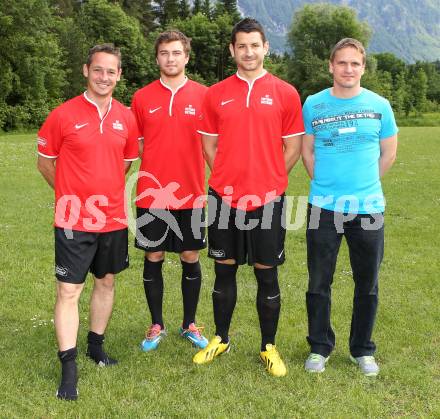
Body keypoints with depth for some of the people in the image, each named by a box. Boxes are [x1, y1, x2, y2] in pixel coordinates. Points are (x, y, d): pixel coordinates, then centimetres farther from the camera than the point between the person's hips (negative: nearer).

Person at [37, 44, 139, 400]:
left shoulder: (126, 118, 2)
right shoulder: (64, 115, -9)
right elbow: (45, 161, 2)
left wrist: (106, 191, 13)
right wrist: (71, 194, 6)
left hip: (113, 219, 5)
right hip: (74, 221, -4)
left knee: (106, 282, 16)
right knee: (69, 291, -2)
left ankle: (96, 345, 35)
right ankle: (69, 368, 6)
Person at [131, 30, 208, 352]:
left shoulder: (203, 95, 1)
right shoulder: (142, 98, 3)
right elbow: (134, 146, 10)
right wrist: (153, 168, -3)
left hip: (191, 195, 0)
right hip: (151, 195, 0)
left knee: (191, 259, 9)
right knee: (153, 258, 8)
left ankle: (190, 324, 26)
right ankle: (156, 326, 24)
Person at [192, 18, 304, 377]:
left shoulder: (285, 93, 0)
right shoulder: (216, 94, 5)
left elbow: (293, 147, 4)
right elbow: (209, 145, 10)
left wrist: (270, 180, 2)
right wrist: (228, 179, 4)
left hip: (267, 199, -1)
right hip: (225, 198, 2)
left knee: (267, 275, 6)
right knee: (224, 270, 11)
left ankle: (269, 347, 20)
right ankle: (221, 339, 28)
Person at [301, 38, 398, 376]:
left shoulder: (379, 105, 1)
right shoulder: (313, 105, 1)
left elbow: (389, 152, 11)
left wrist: (365, 183, 11)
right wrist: (324, 183, 7)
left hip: (368, 208, 1)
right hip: (324, 208, 0)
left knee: (367, 284, 10)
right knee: (319, 283, 7)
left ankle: (363, 350, 27)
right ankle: (320, 347, 24)